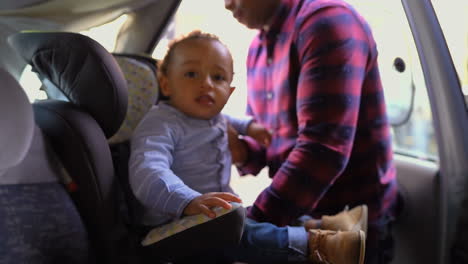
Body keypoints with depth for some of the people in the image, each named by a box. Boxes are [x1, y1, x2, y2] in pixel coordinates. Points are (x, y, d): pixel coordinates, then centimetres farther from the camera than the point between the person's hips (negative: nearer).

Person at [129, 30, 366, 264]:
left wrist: (247, 127, 23)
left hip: (218, 212, 10)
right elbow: (146, 172, -38)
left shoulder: (215, 118, 11)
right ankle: (316, 242, -34)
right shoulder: (161, 124, -19)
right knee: (241, 234, -33)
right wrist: (189, 201, -53)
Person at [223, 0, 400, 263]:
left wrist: (256, 221, -27)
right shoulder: (258, 47, 9)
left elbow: (324, 147, -27)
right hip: (299, 216, 7)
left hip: (352, 222, -7)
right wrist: (241, 151, -9)